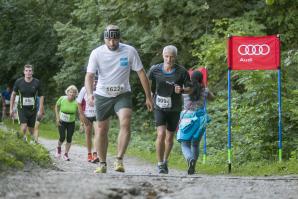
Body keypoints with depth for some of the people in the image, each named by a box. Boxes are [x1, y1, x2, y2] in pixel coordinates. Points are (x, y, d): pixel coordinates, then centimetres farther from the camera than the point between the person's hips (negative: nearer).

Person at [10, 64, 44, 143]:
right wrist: (11, 109, 5)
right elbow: (13, 94, 5)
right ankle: (24, 138, 11)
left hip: (32, 109, 1)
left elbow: (41, 96, 1)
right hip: (22, 109, -1)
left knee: (31, 128, 9)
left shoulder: (37, 82, -7)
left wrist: (40, 110, -4)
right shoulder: (19, 82, -8)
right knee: (24, 127, -18)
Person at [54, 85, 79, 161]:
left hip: (71, 123, 1)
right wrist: (57, 118, -4)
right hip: (62, 121, -1)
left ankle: (66, 154, 15)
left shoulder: (76, 103, -16)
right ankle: (59, 148, 27)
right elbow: (56, 107, 2)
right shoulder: (62, 99, -15)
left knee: (69, 138, 0)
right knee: (62, 137, -7)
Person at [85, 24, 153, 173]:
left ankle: (119, 160, -23)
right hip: (102, 95, 1)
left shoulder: (129, 51, -10)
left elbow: (141, 73, -3)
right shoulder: (96, 53, -9)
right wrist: (89, 94, -29)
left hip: (123, 95, -1)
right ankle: (102, 164, 20)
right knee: (101, 129, 6)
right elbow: (89, 76, -10)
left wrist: (148, 97, -3)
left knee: (125, 123, -23)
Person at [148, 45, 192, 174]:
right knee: (161, 134, -17)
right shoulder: (155, 70, -6)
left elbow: (189, 88, -1)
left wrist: (181, 90, -20)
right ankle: (160, 164, -8)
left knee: (169, 137, 12)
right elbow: (149, 83, 13)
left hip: (174, 109, 1)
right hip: (160, 107, -1)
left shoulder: (182, 72, -9)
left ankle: (165, 161, 34)